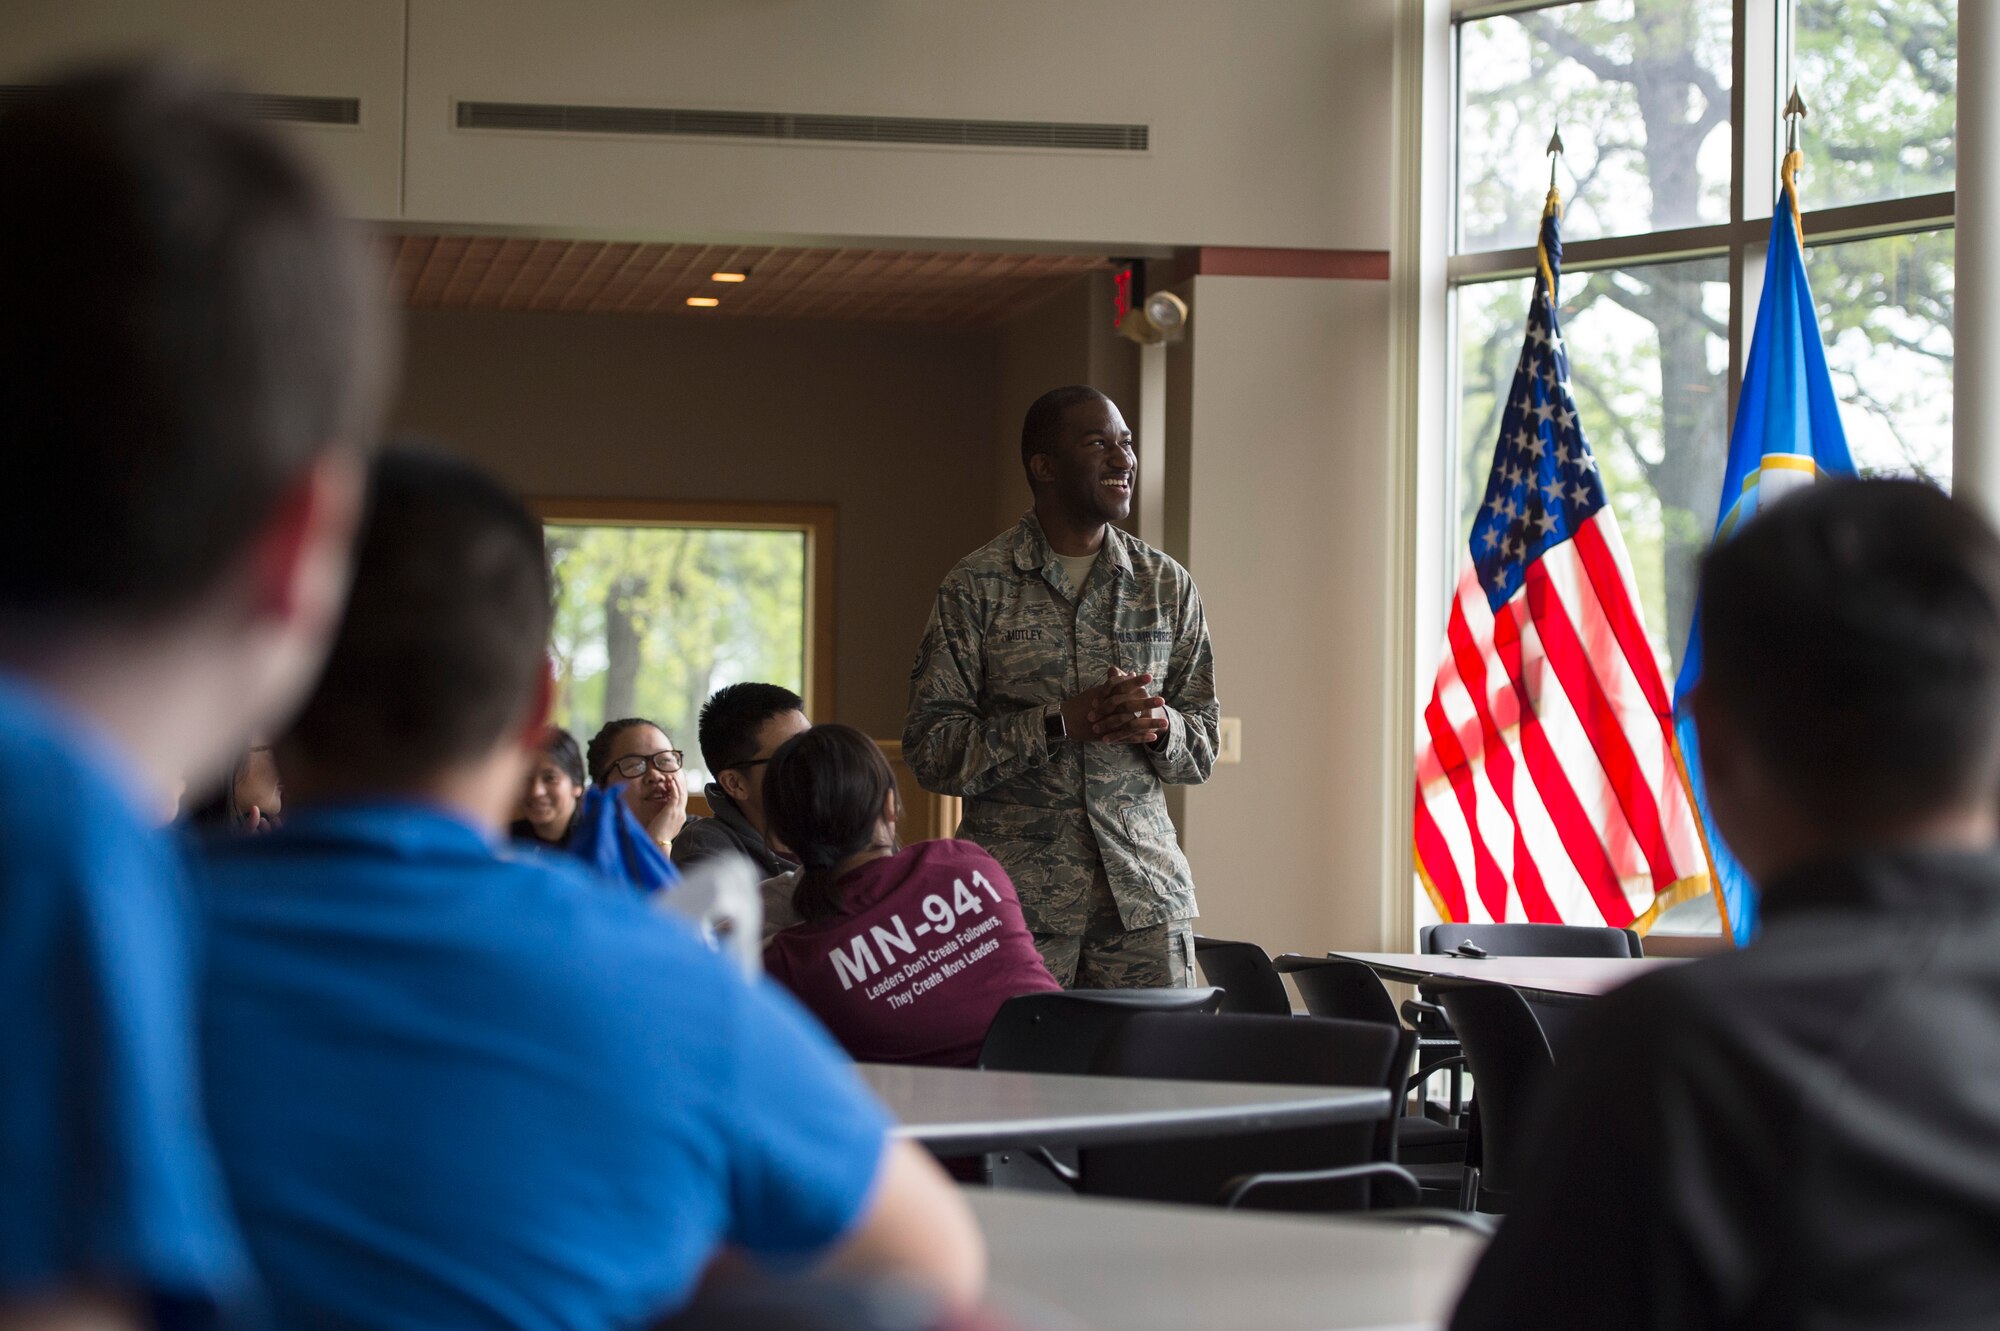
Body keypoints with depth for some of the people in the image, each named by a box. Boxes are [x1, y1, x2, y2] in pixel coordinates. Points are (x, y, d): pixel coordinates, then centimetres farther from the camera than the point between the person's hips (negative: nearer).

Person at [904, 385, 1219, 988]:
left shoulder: (1168, 586, 11)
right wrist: (1063, 721, -16)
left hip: (1144, 893, 3)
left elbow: (1203, 749, 13)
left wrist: (1159, 724, -11)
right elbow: (930, 749, -5)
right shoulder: (978, 586, 0)